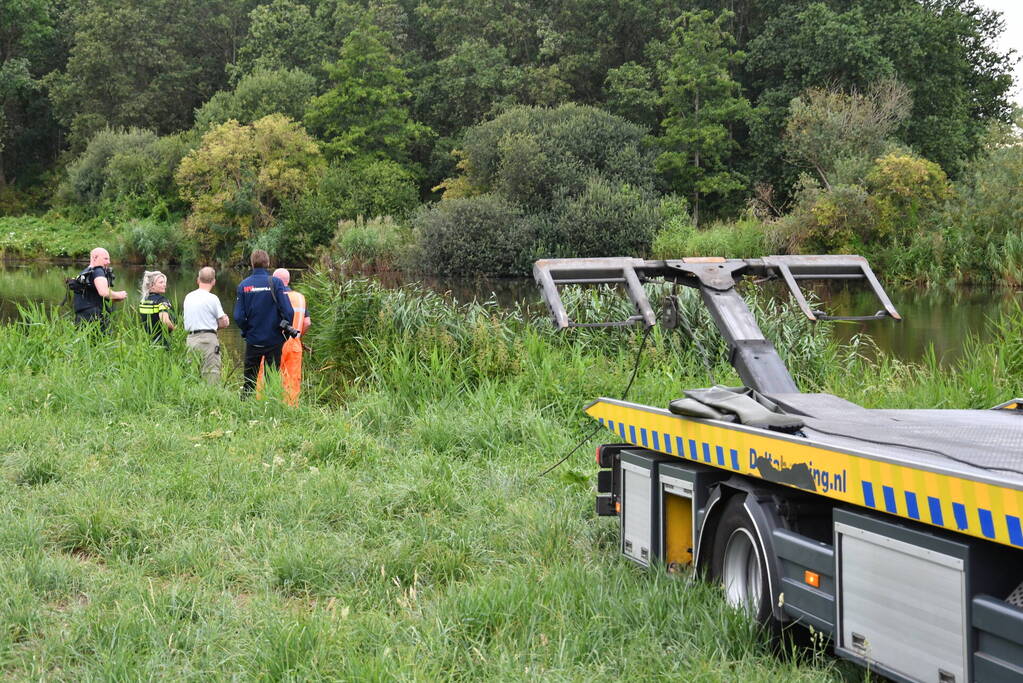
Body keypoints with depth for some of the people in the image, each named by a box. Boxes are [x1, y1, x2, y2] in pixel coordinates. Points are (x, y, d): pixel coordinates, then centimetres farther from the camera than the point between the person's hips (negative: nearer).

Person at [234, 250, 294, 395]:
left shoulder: (243, 285, -4)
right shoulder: (275, 282, -11)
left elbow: (238, 316, -5)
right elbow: (288, 311, -15)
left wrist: (246, 331, 12)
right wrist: (286, 329, 2)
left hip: (253, 339, 2)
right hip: (274, 339, -2)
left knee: (249, 380, 13)